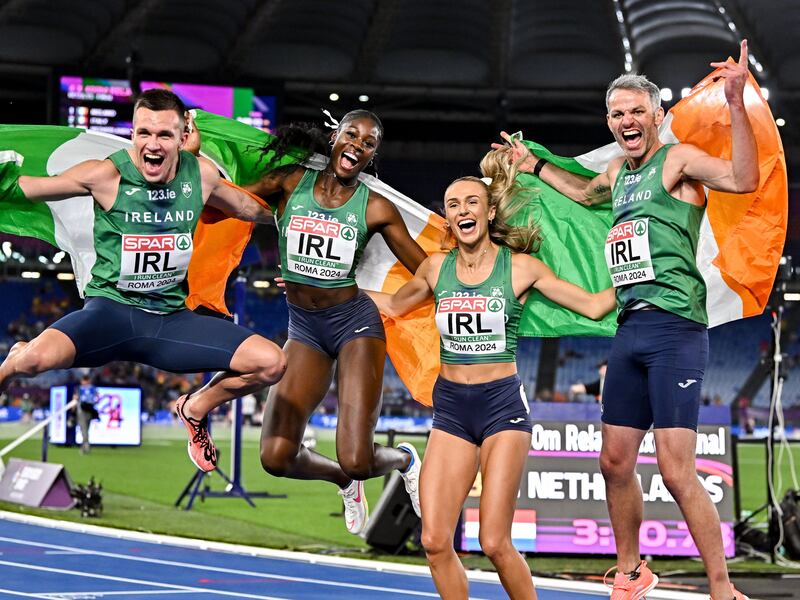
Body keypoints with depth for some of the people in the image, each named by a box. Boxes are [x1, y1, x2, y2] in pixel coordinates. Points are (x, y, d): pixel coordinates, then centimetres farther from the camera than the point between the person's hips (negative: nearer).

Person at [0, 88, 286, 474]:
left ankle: (196, 409, 21)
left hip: (171, 319, 4)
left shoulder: (202, 174, 1)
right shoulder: (107, 175, -11)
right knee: (37, 357, -35)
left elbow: (244, 207, 24)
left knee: (271, 363, -11)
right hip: (111, 310, -4)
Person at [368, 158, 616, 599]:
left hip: (502, 405, -3)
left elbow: (592, 305, 2)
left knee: (494, 544, -10)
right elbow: (393, 305, 25)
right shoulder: (436, 267, 7)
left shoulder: (520, 266, -2)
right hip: (450, 408, 3)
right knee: (435, 542, -7)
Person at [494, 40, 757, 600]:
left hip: (675, 328, -8)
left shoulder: (678, 159, -5)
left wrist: (736, 103, -33)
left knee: (677, 472, -14)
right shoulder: (619, 171, 18)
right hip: (630, 329, 8)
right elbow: (584, 193, 43)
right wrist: (535, 165, 43)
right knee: (615, 464, 12)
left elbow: (744, 180, -24)